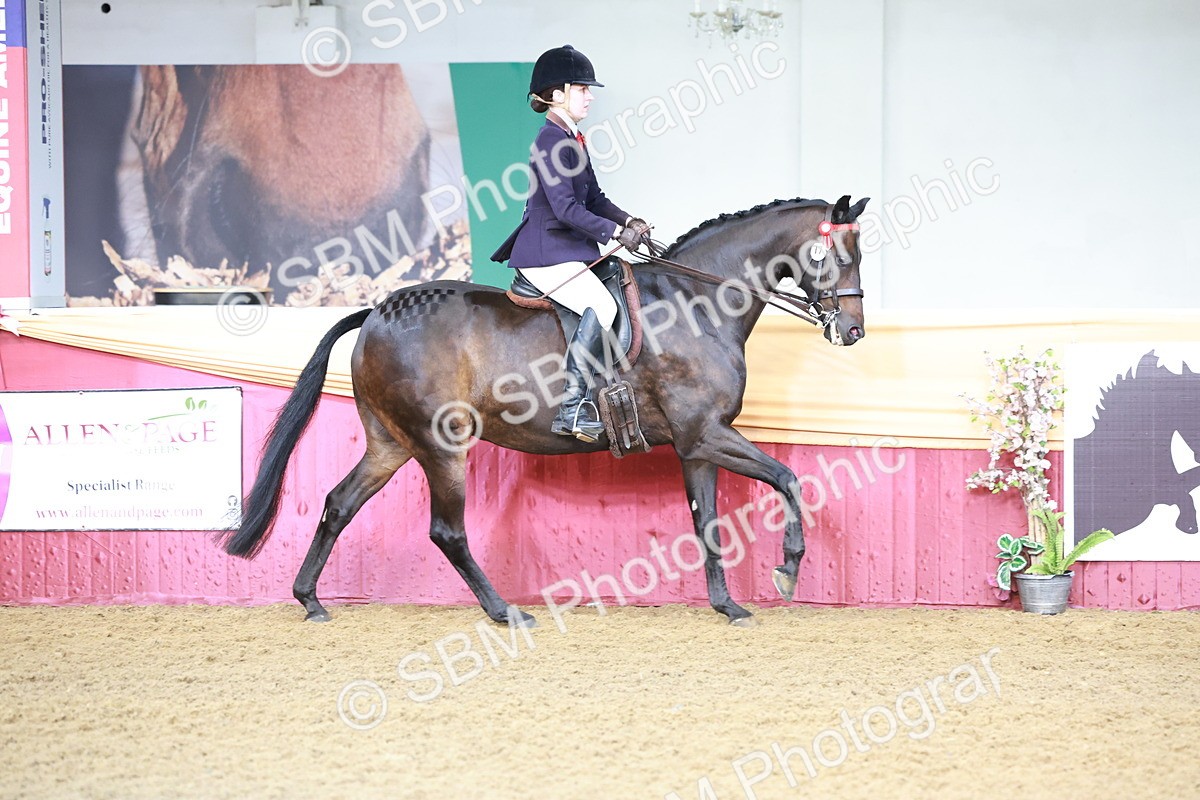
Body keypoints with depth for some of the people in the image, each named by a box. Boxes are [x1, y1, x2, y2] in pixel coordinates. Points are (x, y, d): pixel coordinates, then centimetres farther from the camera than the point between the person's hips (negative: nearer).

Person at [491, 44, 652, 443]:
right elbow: (566, 208, -22)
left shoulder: (573, 140, 16)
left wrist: (629, 222, 3)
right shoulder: (550, 141, -15)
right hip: (547, 255, -11)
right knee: (602, 307, -25)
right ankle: (572, 407, -26)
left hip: (571, 251, 11)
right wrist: (616, 232, -20)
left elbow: (593, 198, 20)